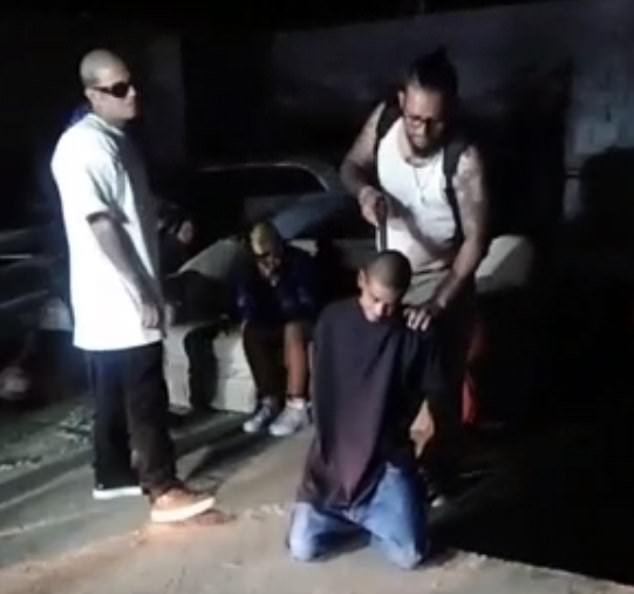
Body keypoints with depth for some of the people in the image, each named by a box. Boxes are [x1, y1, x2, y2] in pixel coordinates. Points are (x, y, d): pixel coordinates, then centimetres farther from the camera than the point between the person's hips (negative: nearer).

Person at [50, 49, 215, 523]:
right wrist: (142, 290, -21)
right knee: (146, 397, -5)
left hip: (120, 297, 10)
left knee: (116, 393, 17)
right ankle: (164, 491, 4)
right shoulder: (84, 146, -18)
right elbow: (101, 225, -22)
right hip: (119, 298, -10)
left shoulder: (116, 140, 14)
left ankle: (113, 475, 28)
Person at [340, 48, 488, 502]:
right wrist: (364, 190, -22)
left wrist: (438, 302, -32)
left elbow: (477, 238, -23)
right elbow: (351, 166, 2)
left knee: (443, 392, 8)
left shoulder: (463, 159, -28)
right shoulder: (383, 119, -15)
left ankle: (443, 478, 29)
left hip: (444, 290, -4)